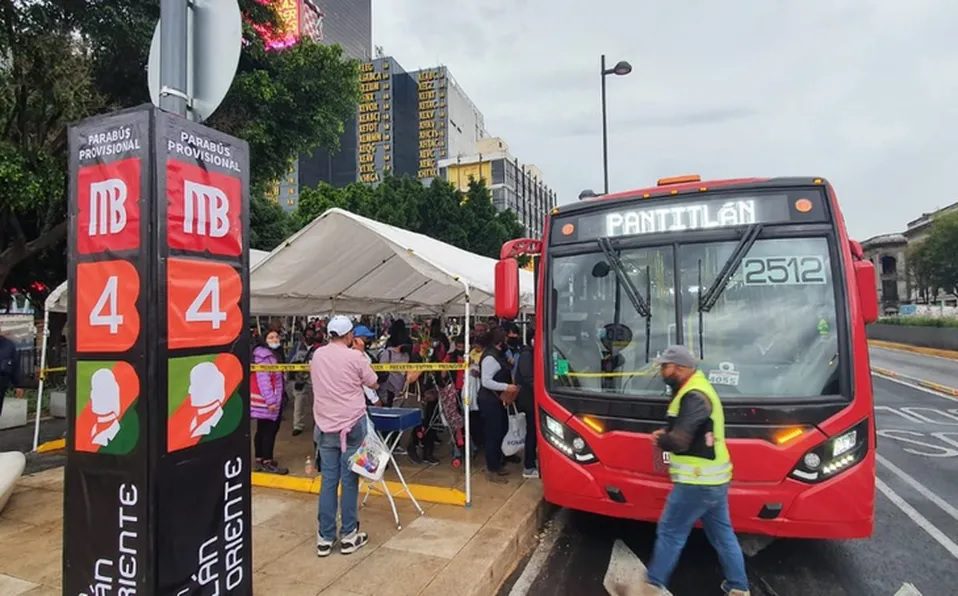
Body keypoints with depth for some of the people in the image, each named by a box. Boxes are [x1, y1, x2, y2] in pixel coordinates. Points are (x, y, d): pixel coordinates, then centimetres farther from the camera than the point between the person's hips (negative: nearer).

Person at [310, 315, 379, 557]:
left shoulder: (317, 355, 3)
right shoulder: (355, 356, -10)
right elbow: (374, 384, 0)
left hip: (325, 425, 4)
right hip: (352, 425, -4)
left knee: (328, 481, 8)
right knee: (349, 481, 5)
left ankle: (325, 538, 15)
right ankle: (348, 536, 15)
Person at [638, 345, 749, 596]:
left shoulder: (694, 397, -23)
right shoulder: (696, 390, 11)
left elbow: (678, 441, -28)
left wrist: (659, 439, -9)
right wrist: (666, 434, -1)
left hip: (697, 482, -10)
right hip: (714, 479, 10)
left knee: (670, 532, 2)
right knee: (722, 534, 19)